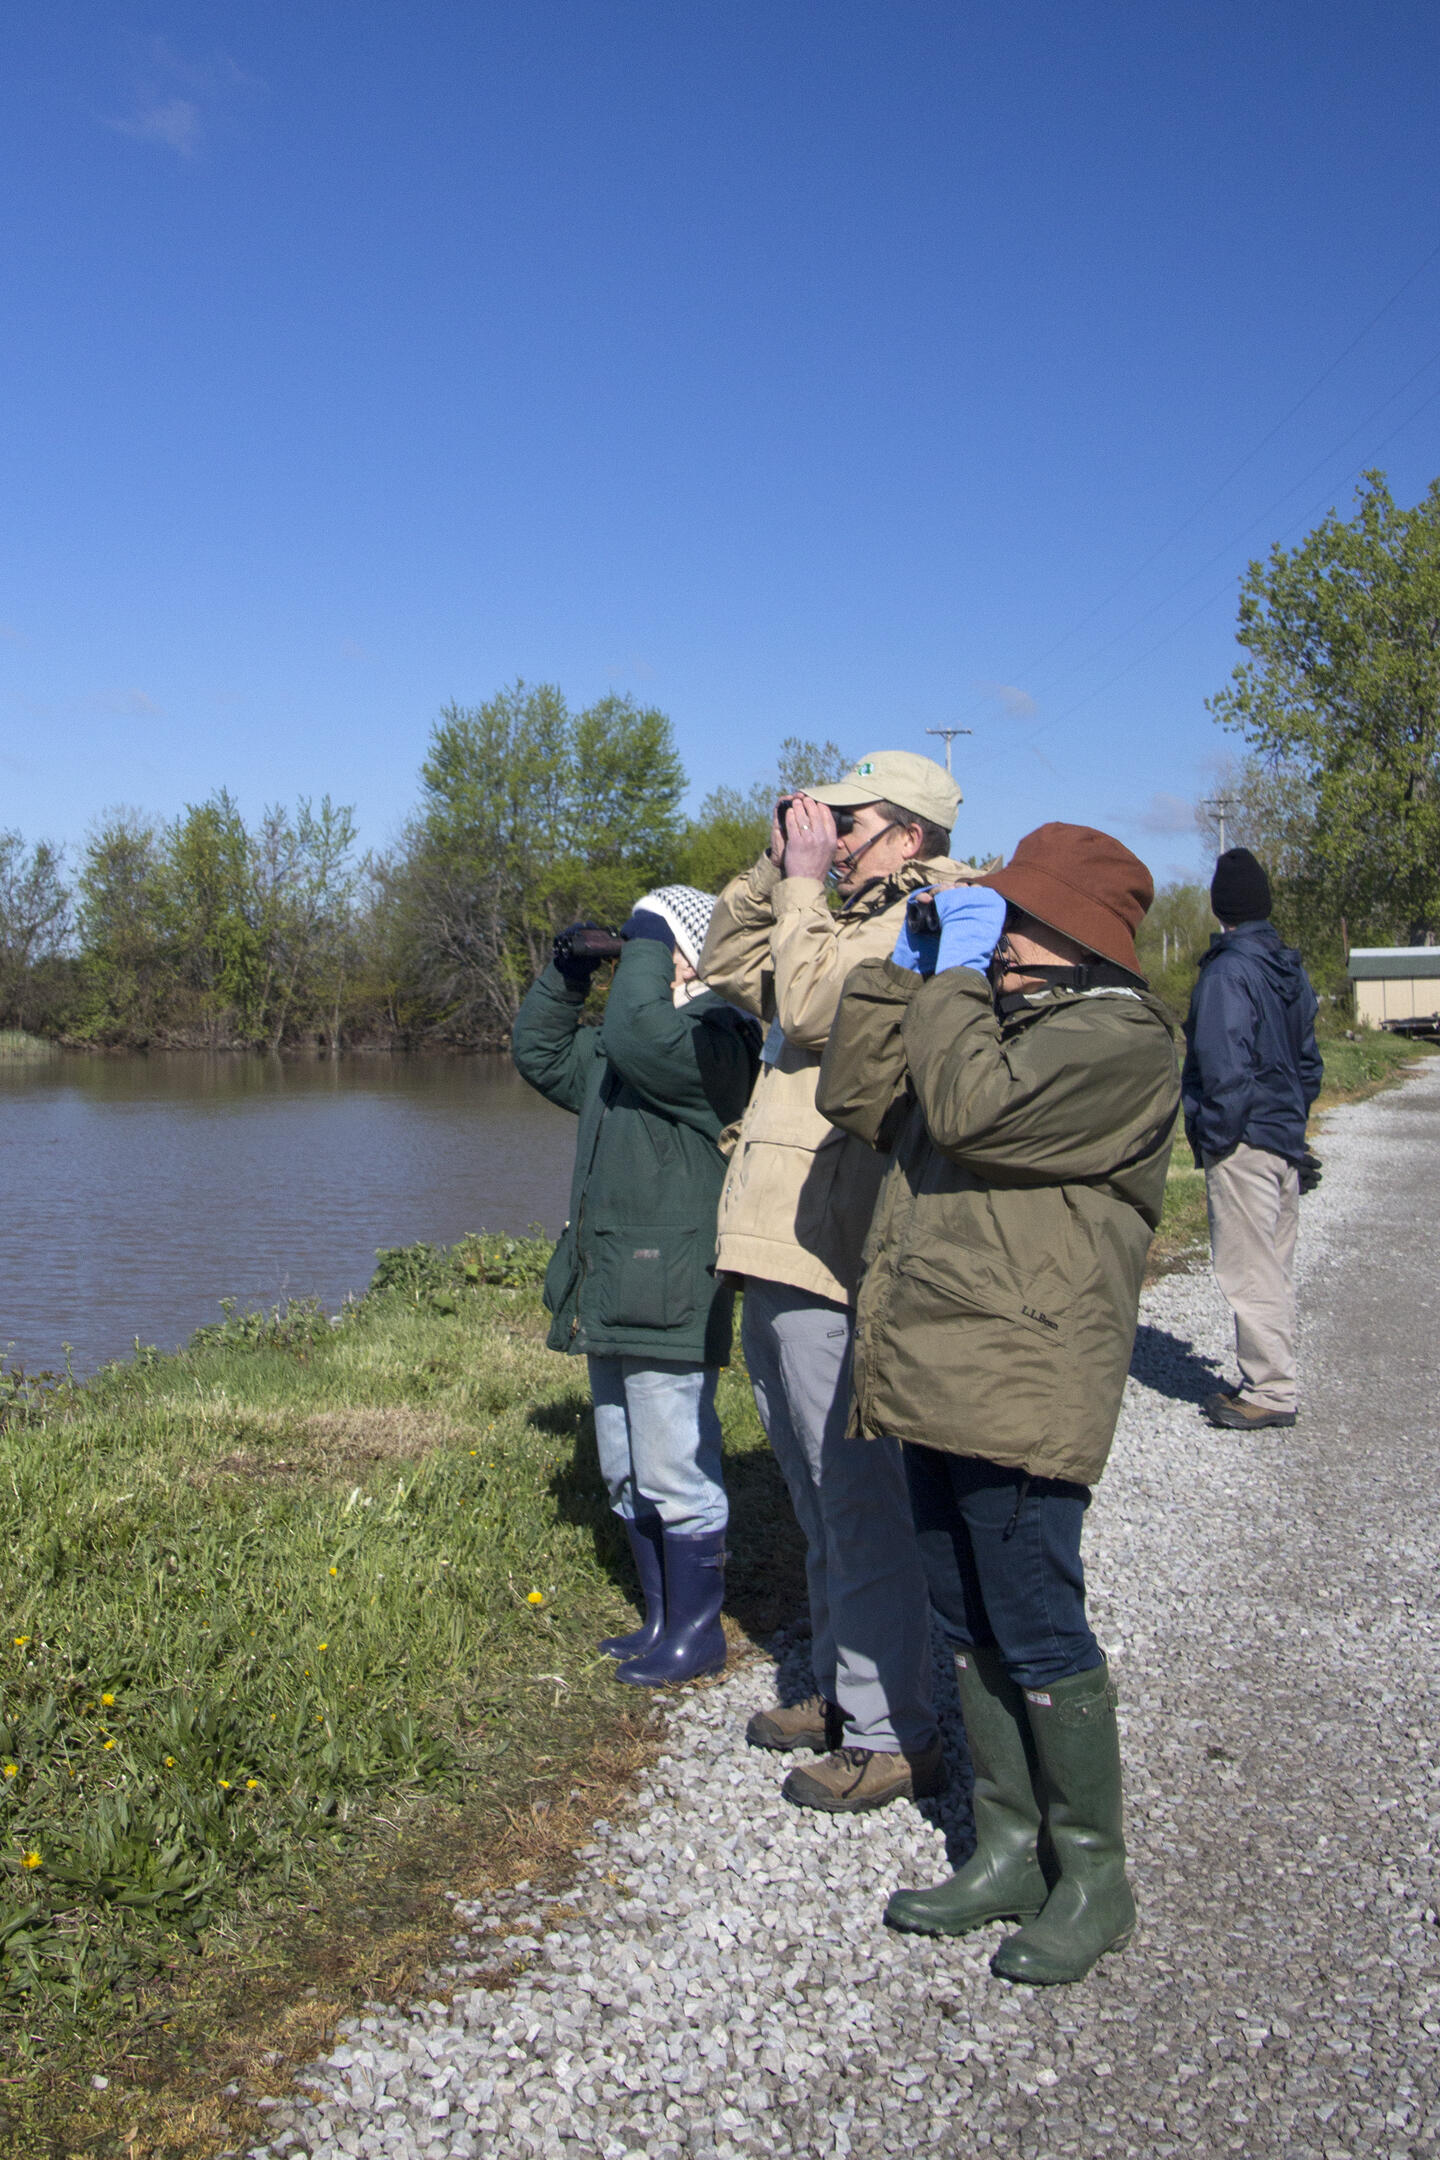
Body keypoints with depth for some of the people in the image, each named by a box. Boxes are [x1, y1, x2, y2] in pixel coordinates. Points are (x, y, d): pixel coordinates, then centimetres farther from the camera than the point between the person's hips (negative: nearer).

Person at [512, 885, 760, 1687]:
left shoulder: (716, 1035, -12)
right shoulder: (618, 1048, 18)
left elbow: (642, 1040, -30)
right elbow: (542, 1054, 27)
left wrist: (646, 947, -15)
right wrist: (567, 973, 13)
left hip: (670, 1304, -10)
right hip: (613, 1303, 10)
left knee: (676, 1478, -2)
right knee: (628, 1479, 18)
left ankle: (698, 1632, 12)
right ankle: (664, 1619, 31)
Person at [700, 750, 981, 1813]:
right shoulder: (840, 918, 20)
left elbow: (810, 1004, -20)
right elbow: (729, 964, 24)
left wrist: (807, 882, -8)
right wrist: (778, 867, 13)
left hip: (835, 1261, -10)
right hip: (780, 1256, 10)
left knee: (861, 1504, -3)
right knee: (821, 1501, 19)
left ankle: (894, 1734, 8)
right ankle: (840, 1690, 33)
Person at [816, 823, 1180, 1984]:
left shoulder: (1120, 1039, -9)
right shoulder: (987, 1016, 20)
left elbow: (970, 1108, -23)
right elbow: (859, 1098, 14)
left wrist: (954, 977, -10)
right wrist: (904, 967, 9)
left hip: (1019, 1393, -9)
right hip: (934, 1375, 9)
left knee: (1038, 1636, 0)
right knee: (974, 1630, 16)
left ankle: (1093, 1877, 17)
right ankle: (1009, 1852, 30)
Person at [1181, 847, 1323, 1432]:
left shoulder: (1228, 971, -15)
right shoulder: (1291, 968, 11)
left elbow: (1226, 1066, -20)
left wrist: (1213, 1138, -12)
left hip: (1244, 1143, -9)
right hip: (1287, 1142, 9)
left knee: (1249, 1270, -3)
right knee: (1275, 1267, 15)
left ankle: (1270, 1391, 2)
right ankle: (1271, 1381, 24)